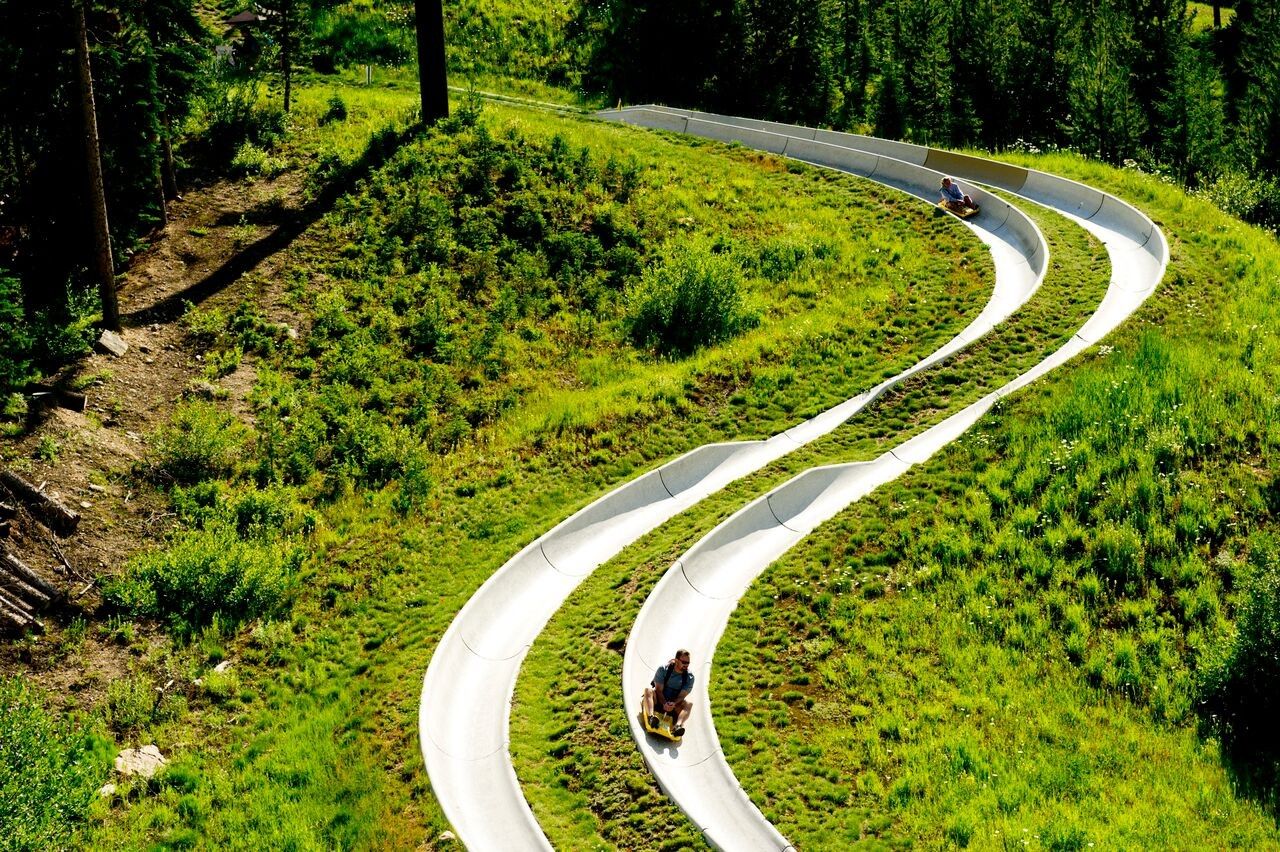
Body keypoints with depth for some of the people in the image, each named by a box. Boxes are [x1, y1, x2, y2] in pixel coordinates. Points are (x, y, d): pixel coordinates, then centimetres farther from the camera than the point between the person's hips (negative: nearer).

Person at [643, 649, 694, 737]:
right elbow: (659, 690, -14)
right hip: (659, 700, -1)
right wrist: (664, 704, -31)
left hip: (675, 703, 1)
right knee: (648, 689, -30)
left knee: (688, 704, -27)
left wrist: (673, 704, -32)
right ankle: (651, 717, -55)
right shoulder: (663, 669, -10)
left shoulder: (689, 677, -6)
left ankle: (678, 726, -55)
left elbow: (682, 696, -12)